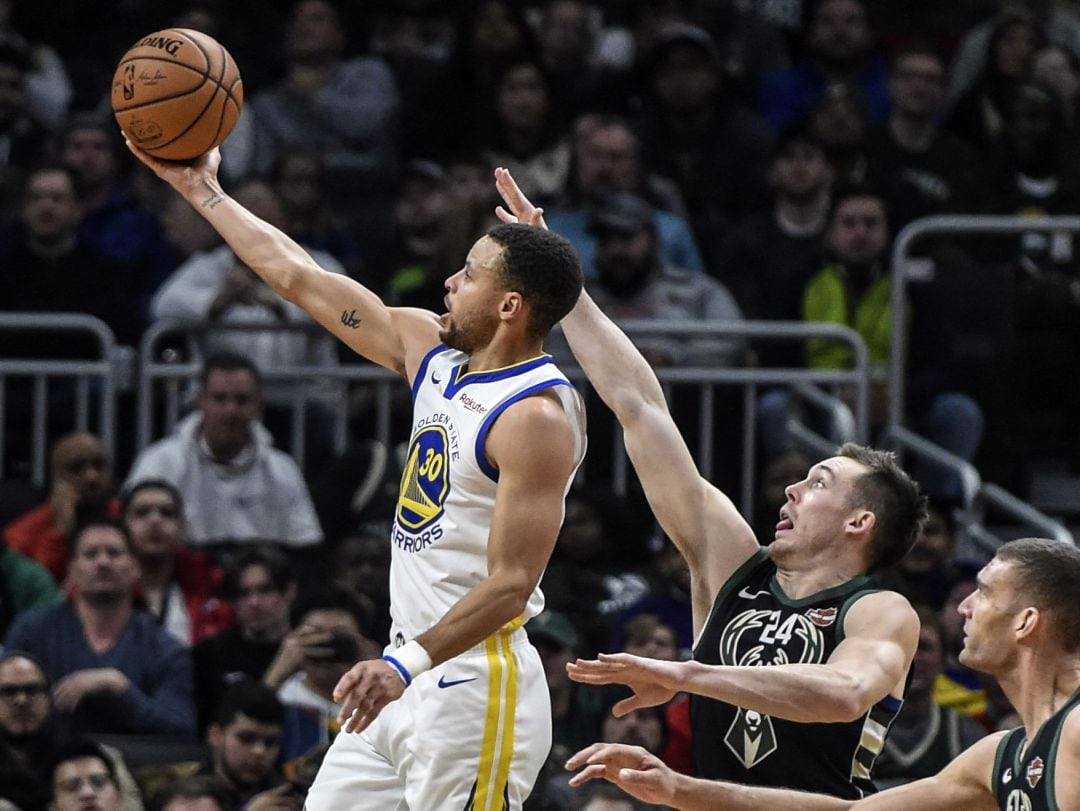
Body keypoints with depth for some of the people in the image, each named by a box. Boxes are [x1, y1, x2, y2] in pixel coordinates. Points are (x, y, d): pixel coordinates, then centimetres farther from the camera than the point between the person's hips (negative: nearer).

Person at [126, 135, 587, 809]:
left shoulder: (537, 418, -17)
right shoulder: (432, 349, 9)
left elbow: (511, 582, -23)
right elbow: (300, 278, 17)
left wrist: (406, 664, -32)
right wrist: (202, 190, 21)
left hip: (474, 685, -9)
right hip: (408, 680, 9)